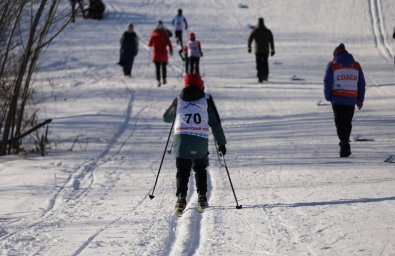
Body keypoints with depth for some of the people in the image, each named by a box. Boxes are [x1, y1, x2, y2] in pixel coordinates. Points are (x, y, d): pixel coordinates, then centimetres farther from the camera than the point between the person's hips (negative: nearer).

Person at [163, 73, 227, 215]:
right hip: (201, 141, 0)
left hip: (181, 140, 0)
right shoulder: (206, 99, 7)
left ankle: (181, 197, -12)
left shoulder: (179, 100, 10)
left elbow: (166, 118, 24)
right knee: (200, 169, 22)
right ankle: (202, 196, 13)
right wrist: (221, 143, 13)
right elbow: (215, 122, 6)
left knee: (182, 171, 8)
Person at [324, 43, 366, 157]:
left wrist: (328, 97, 6)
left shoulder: (333, 65, -2)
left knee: (340, 123, -3)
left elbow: (327, 82, -5)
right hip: (352, 99, 3)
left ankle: (345, 145, -17)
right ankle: (344, 143, 26)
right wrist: (360, 99, 16)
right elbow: (361, 83, 11)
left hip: (337, 98, -3)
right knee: (347, 123, 17)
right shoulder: (356, 65, 9)